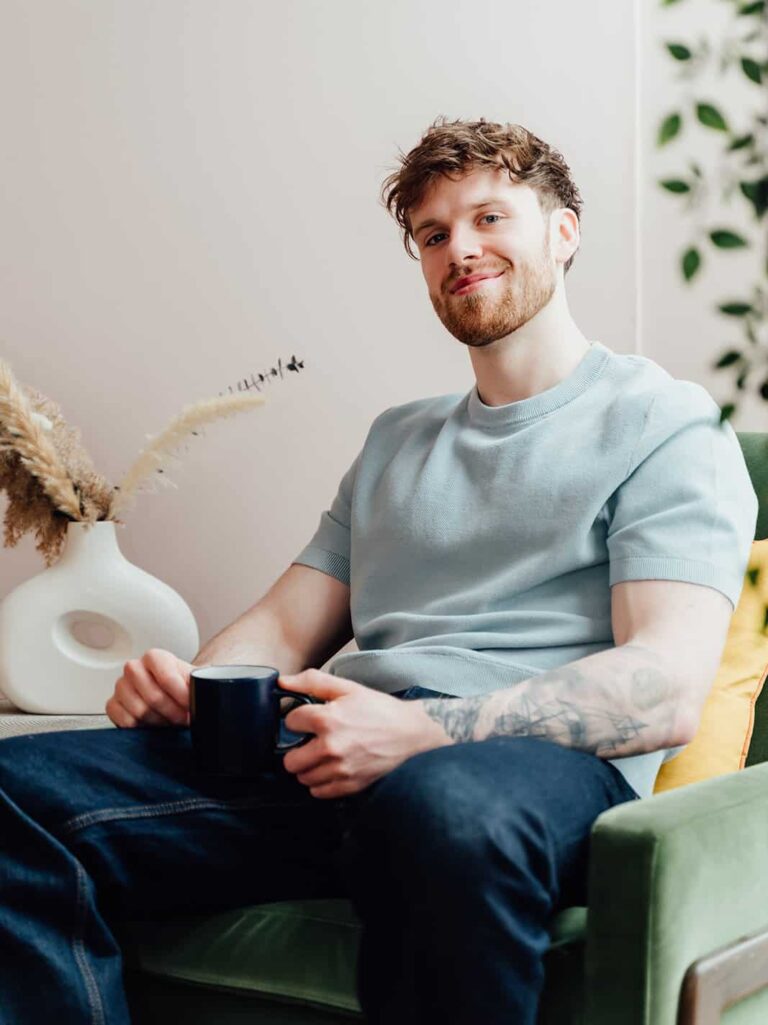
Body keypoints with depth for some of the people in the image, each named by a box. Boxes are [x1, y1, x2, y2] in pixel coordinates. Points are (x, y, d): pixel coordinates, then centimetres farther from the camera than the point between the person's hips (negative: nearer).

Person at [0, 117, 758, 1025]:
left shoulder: (662, 421, 9)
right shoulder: (398, 439, 30)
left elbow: (666, 692, -6)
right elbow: (287, 626, 26)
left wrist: (423, 729, -20)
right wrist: (186, 684, 2)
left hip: (541, 756, -5)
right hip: (336, 754, 6)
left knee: (442, 804, -43)